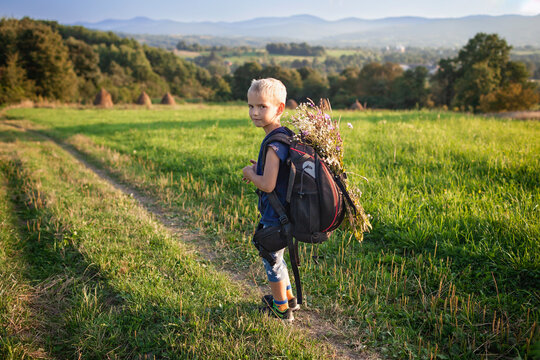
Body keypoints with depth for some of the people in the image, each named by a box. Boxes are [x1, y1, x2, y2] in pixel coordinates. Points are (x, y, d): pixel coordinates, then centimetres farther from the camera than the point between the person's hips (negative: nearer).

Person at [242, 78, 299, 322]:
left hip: (276, 215, -10)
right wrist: (259, 170, 7)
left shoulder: (274, 143, -25)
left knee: (271, 258, 9)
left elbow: (268, 184, -29)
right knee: (274, 255, 26)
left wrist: (250, 174, -12)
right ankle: (288, 298, 43)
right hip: (281, 212, 10)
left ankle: (281, 309, 27)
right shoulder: (285, 134, 5)